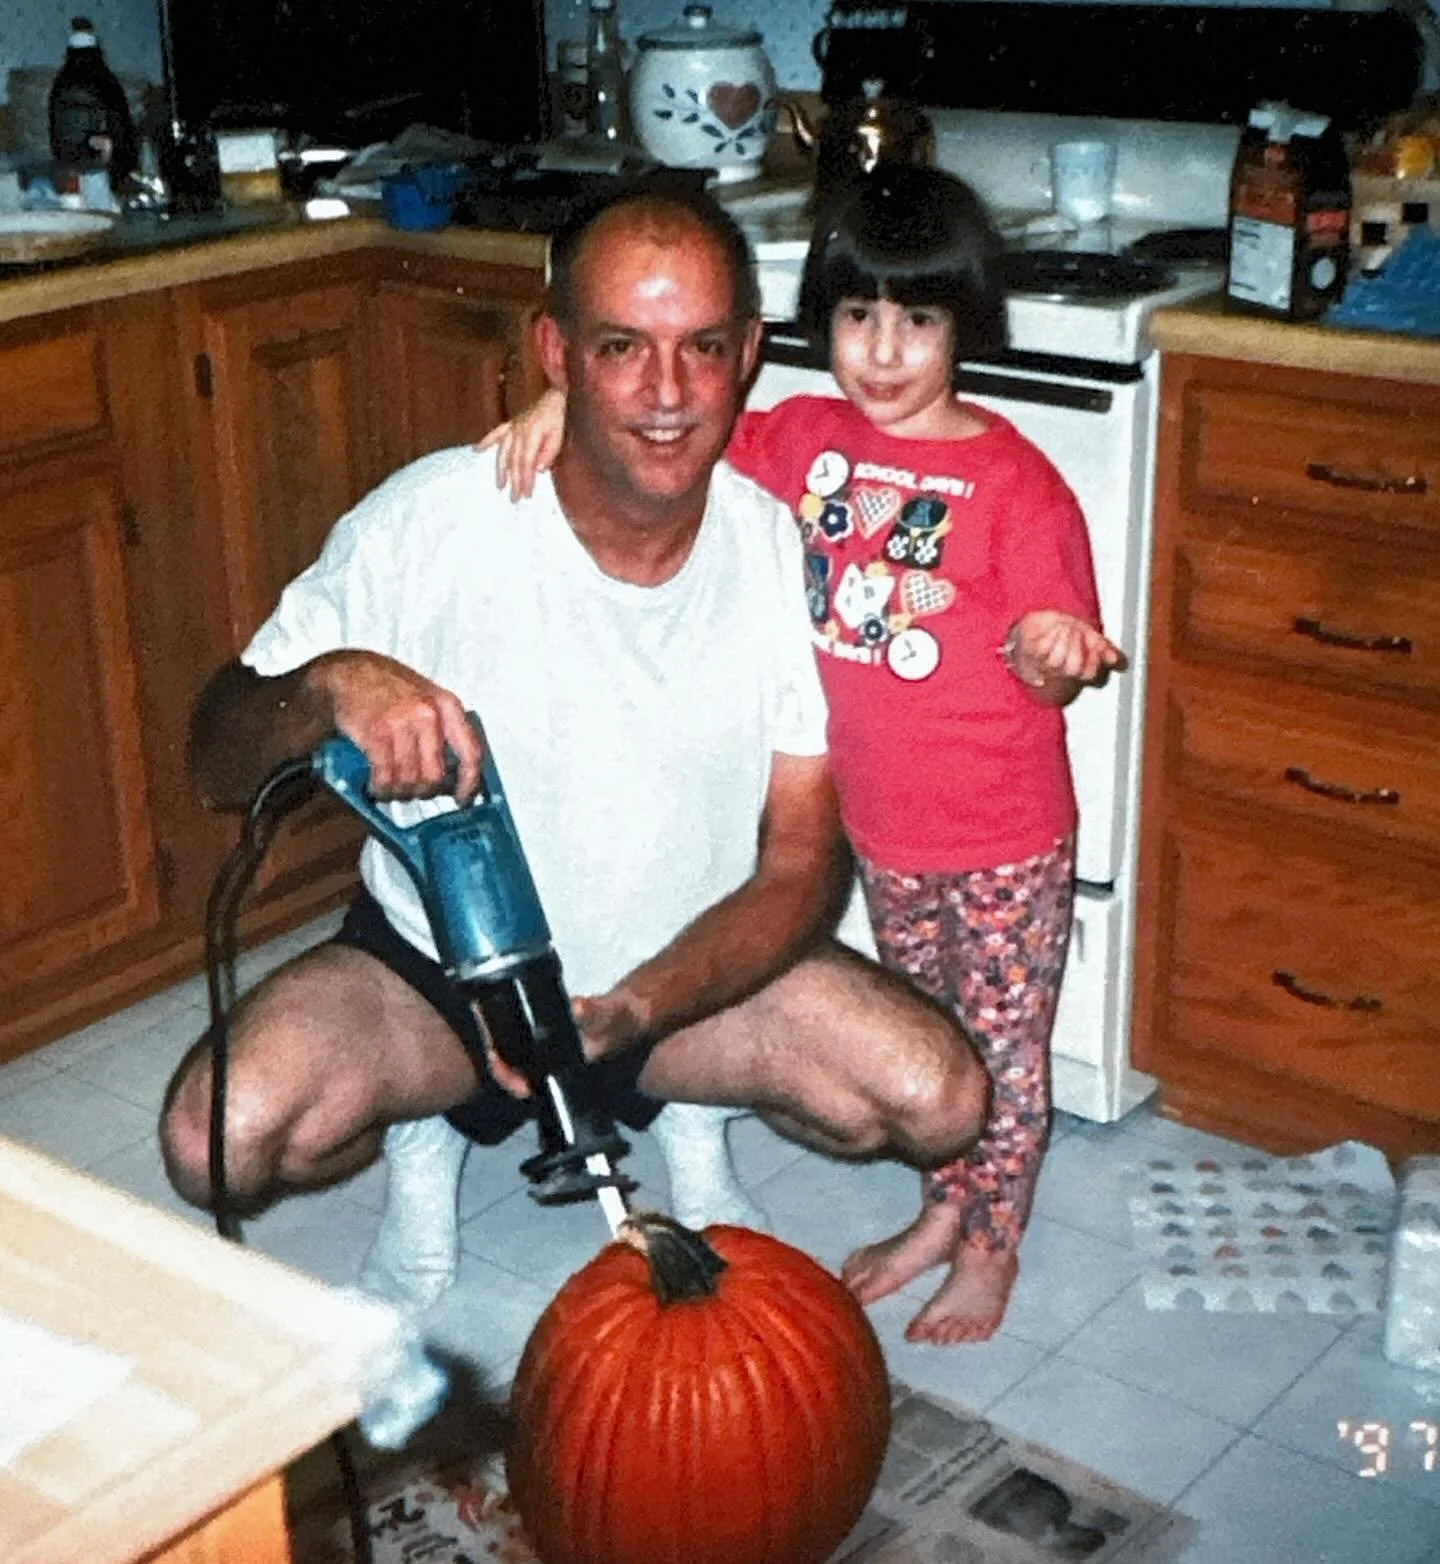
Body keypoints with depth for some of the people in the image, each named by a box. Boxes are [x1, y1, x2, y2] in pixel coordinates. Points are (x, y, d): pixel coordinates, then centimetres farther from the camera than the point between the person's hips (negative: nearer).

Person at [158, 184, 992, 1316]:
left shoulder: (787, 552, -16)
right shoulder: (430, 522, -21)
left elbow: (802, 865, -11)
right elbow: (218, 762, -14)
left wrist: (631, 1012, -29)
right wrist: (329, 684, -38)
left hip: (691, 965, 2)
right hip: (439, 965, -1)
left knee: (941, 1098, -20)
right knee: (221, 1140, -26)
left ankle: (688, 1110, 13)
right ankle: (422, 1132, 11)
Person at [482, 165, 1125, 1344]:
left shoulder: (1014, 481, -16)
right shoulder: (802, 439, -3)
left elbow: (1049, 673, -13)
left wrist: (1058, 653, -35)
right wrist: (563, 408, -17)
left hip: (1004, 830, -5)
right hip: (881, 818, 5)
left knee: (1004, 1042, 11)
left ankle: (991, 1250, 30)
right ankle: (942, 1214, 42)